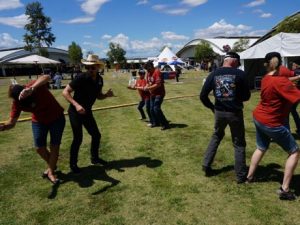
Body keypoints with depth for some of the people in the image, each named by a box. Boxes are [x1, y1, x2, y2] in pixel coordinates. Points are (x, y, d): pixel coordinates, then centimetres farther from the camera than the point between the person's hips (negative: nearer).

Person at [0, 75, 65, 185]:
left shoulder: (35, 86, -31)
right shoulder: (17, 102, -19)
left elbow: (46, 77, -53)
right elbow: (12, 123, -15)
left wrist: (31, 89, -67)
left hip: (57, 118, -3)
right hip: (39, 122, 4)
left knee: (54, 146, 1)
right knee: (39, 147, 3)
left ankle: (51, 172, 18)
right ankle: (52, 165, 32)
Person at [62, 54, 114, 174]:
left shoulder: (99, 79, -2)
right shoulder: (80, 78, -22)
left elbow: (98, 96, 11)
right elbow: (65, 92, -22)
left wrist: (107, 95, -11)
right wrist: (76, 104, -35)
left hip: (87, 111, 7)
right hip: (75, 111, -6)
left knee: (96, 135, 11)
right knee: (78, 138, -5)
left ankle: (94, 158, 32)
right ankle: (73, 164, 15)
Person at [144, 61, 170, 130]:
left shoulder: (157, 72, -18)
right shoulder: (148, 72, 8)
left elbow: (158, 84, -25)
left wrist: (148, 88, -22)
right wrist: (146, 87, -2)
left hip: (159, 94, -9)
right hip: (152, 94, 9)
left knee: (156, 108, -17)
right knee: (152, 109, 13)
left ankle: (165, 124, -9)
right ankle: (155, 122, 31)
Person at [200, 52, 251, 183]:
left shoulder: (213, 74, -1)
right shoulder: (240, 74, -9)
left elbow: (203, 96, -3)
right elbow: (247, 96, -2)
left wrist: (211, 107, 12)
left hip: (219, 112, 3)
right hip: (235, 113, -3)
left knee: (216, 136, 26)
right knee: (239, 144, 11)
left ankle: (206, 165, 23)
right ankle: (241, 176, 18)